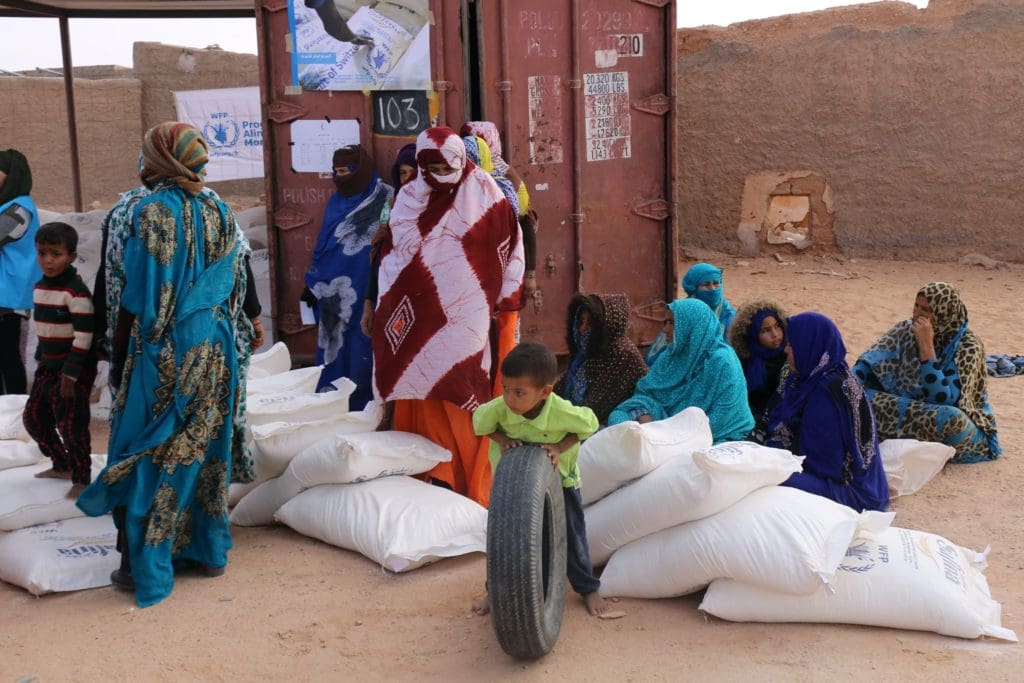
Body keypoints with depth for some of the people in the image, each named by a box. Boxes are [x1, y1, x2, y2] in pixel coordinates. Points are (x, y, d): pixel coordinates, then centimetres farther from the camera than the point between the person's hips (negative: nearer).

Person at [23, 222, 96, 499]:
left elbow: (84, 337, -20)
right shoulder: (39, 288, 7)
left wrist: (70, 375, -21)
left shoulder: (76, 291, -19)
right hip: (48, 366, 9)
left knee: (71, 425, -4)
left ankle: (82, 479, 11)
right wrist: (40, 359, 19)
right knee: (33, 417, 15)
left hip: (75, 370, -9)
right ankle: (62, 465, 33)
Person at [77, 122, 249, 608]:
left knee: (149, 455, 3)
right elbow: (235, 286, 8)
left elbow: (138, 294, -14)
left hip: (164, 350, -6)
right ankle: (208, 550, 24)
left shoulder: (152, 211, -13)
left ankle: (145, 567, 8)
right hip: (214, 349, 6)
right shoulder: (218, 212, 5)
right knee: (204, 447, 15)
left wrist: (119, 354, -3)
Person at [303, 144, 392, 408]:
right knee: (334, 344, 9)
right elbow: (323, 244, 18)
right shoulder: (336, 201, 13)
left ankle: (363, 404, 7)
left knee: (362, 349, -3)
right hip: (333, 292, 6)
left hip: (365, 292, -6)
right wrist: (312, 283, 16)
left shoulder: (385, 199, -7)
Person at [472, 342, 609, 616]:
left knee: (571, 535, 8)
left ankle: (588, 588, 31)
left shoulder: (562, 412, -37)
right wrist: (502, 439, -26)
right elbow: (480, 423, -8)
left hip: (560, 476, -2)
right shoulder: (499, 408, -32)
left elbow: (590, 424, -16)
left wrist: (559, 447, -28)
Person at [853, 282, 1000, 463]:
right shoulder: (909, 329, -6)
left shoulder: (967, 346, -21)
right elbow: (870, 362, -7)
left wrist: (926, 346, -32)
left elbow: (944, 400, -31)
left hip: (963, 430, -4)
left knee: (950, 418, -41)